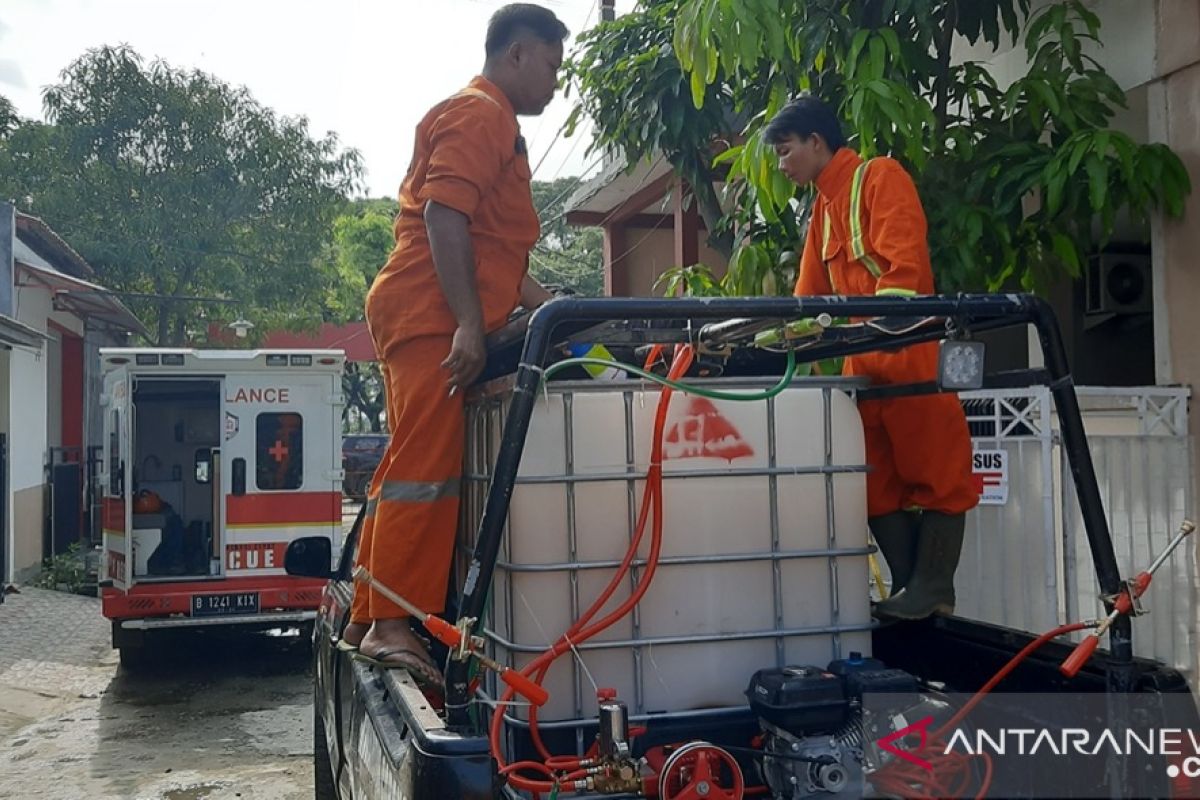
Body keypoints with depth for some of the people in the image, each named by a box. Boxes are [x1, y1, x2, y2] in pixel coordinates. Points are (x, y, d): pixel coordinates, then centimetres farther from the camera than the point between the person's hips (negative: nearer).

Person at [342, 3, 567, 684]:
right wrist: (468, 323, -23)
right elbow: (443, 216, -17)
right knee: (425, 468, -12)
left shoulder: (497, 126, 29)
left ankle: (367, 620, 14)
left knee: (407, 471, 9)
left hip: (438, 322, 10)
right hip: (433, 318, -10)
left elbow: (497, 256, 29)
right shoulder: (479, 113, -4)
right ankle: (393, 624, -10)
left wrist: (554, 308, 23)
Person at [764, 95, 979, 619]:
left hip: (909, 354, -8)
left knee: (934, 471, -1)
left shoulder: (881, 177, -3)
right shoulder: (823, 206, 22)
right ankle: (909, 586, 14)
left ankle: (932, 589, 3)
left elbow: (904, 264, -16)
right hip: (862, 363, 9)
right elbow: (809, 295, 21)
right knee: (878, 484, 7)